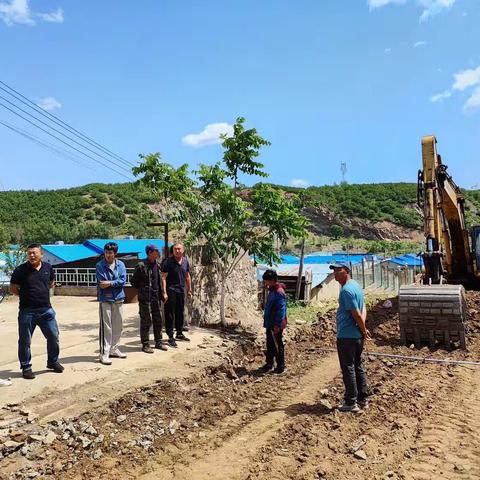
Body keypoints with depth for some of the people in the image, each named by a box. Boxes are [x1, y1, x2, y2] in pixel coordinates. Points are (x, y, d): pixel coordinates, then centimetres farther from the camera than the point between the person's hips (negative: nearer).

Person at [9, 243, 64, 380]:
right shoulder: (20, 270, -8)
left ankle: (53, 362, 30)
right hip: (27, 311, -3)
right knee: (25, 341, 6)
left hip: (46, 310, 4)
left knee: (53, 336, 11)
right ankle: (26, 367, 22)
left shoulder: (48, 267, 3)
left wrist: (42, 292, 8)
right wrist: (27, 295, -2)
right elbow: (13, 289, -2)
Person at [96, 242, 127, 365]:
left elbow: (123, 280, -7)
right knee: (106, 327, -5)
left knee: (118, 326, 13)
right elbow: (102, 283, -14)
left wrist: (110, 283, -17)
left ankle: (114, 349, 28)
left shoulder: (120, 264, 3)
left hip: (118, 299, 4)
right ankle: (104, 353, 2)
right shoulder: (100, 265, -6)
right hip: (105, 300, -4)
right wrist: (116, 283, -8)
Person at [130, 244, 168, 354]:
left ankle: (158, 342, 24)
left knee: (158, 320, 12)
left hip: (156, 297, 7)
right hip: (145, 298, -7)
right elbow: (133, 281, -5)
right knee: (146, 321, 0)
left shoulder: (157, 265, 9)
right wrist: (142, 290, -4)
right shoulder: (141, 266, -12)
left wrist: (160, 293, 12)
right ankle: (145, 344, 12)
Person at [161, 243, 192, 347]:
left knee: (180, 314, 15)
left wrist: (189, 290, 16)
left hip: (181, 290, 6)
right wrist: (164, 292, -19)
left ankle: (179, 334, 30)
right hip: (171, 291, -6)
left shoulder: (185, 261, 8)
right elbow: (163, 277, -13)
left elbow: (187, 276, 17)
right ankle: (170, 337, 5)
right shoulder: (168, 261, -10)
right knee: (170, 315, -1)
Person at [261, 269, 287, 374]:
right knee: (270, 345, 17)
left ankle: (280, 366, 14)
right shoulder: (272, 291, 11)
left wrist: (277, 325, -23)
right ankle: (269, 364, 28)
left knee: (277, 346, 2)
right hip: (270, 324, 9)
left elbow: (281, 310, -23)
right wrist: (267, 322, 18)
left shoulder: (279, 292, -20)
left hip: (276, 326, -9)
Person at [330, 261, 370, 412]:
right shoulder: (356, 285, 11)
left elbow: (357, 314, -21)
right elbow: (363, 309, 11)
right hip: (357, 336, 10)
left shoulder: (346, 290, -20)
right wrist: (363, 330, 1)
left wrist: (364, 330, -6)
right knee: (358, 367, 16)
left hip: (346, 336, -10)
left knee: (348, 369, 1)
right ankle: (362, 399, 25)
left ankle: (351, 403, 9)